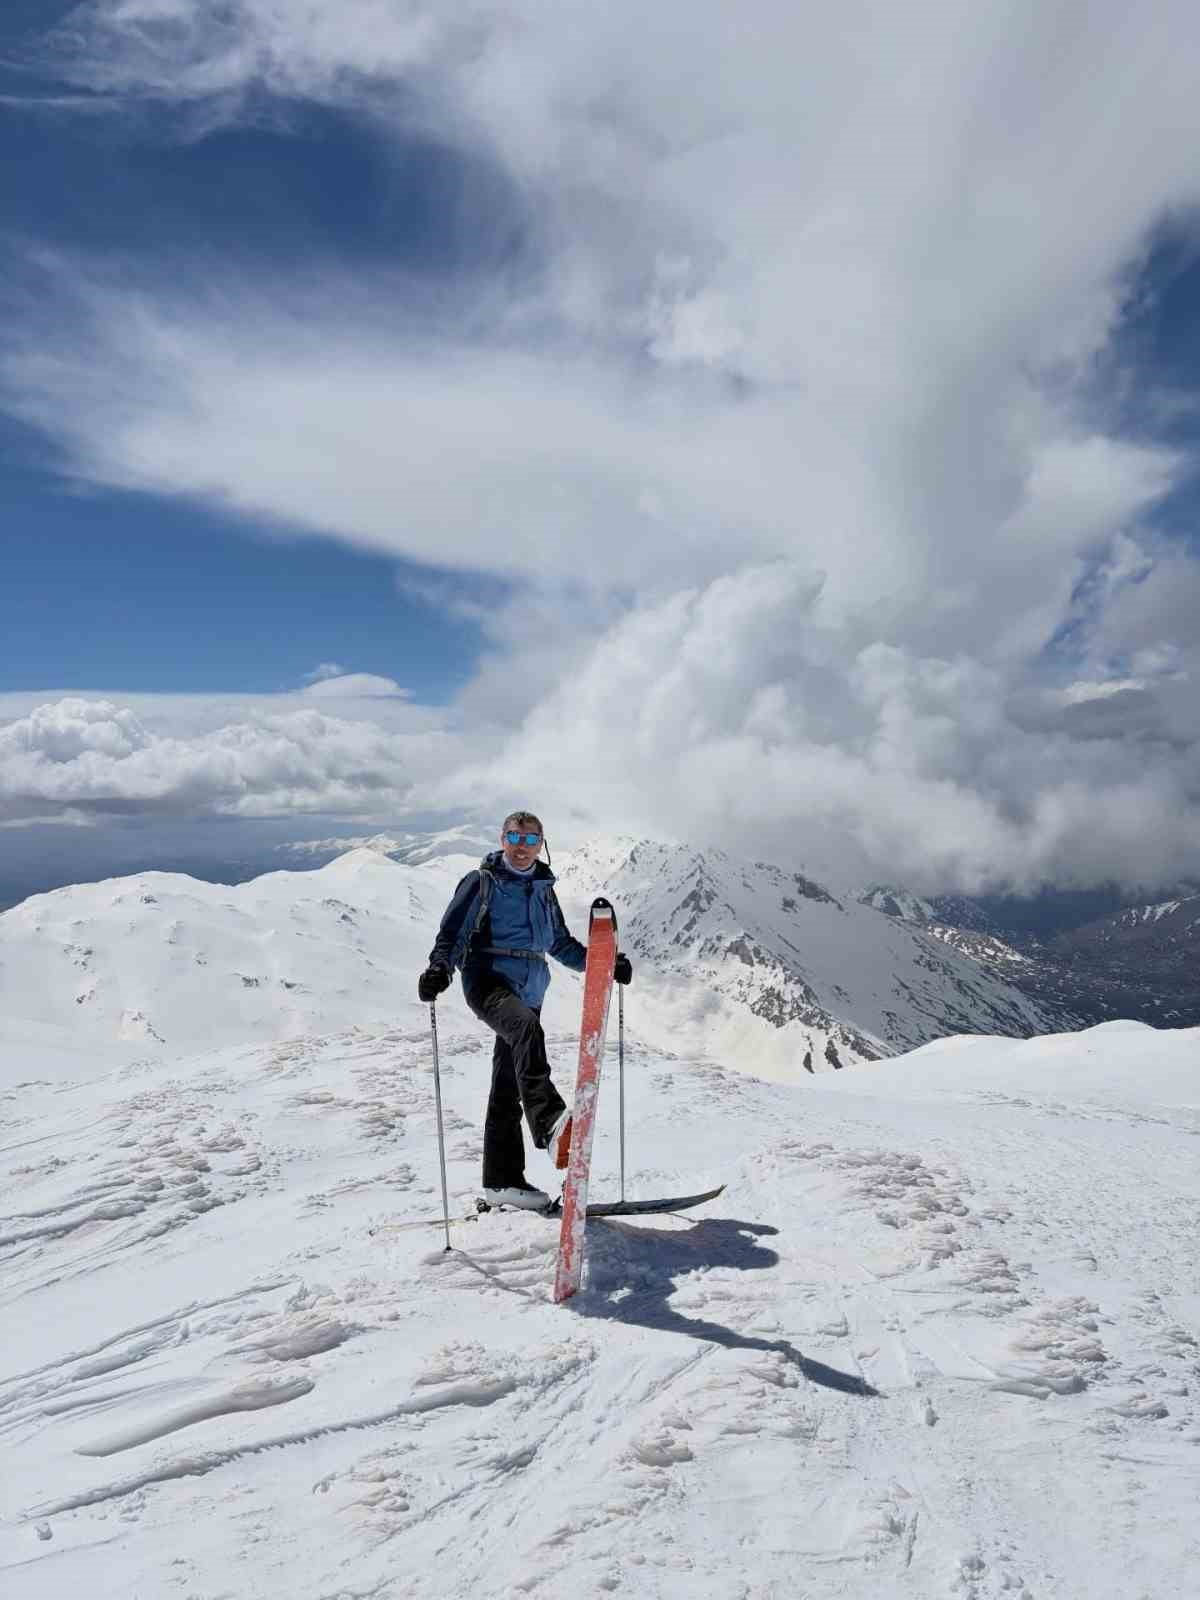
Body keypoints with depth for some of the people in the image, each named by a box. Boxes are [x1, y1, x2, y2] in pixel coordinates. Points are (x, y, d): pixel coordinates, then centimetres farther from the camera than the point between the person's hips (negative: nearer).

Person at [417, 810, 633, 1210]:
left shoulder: (543, 889, 19)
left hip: (527, 994, 6)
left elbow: (562, 945, 26)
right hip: (488, 982, -6)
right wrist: (439, 968, -23)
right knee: (526, 1029, -36)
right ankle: (551, 1124, -51)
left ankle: (503, 1180, 16)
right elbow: (452, 933, -3)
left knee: (509, 1089, 9)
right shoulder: (481, 882, 3)